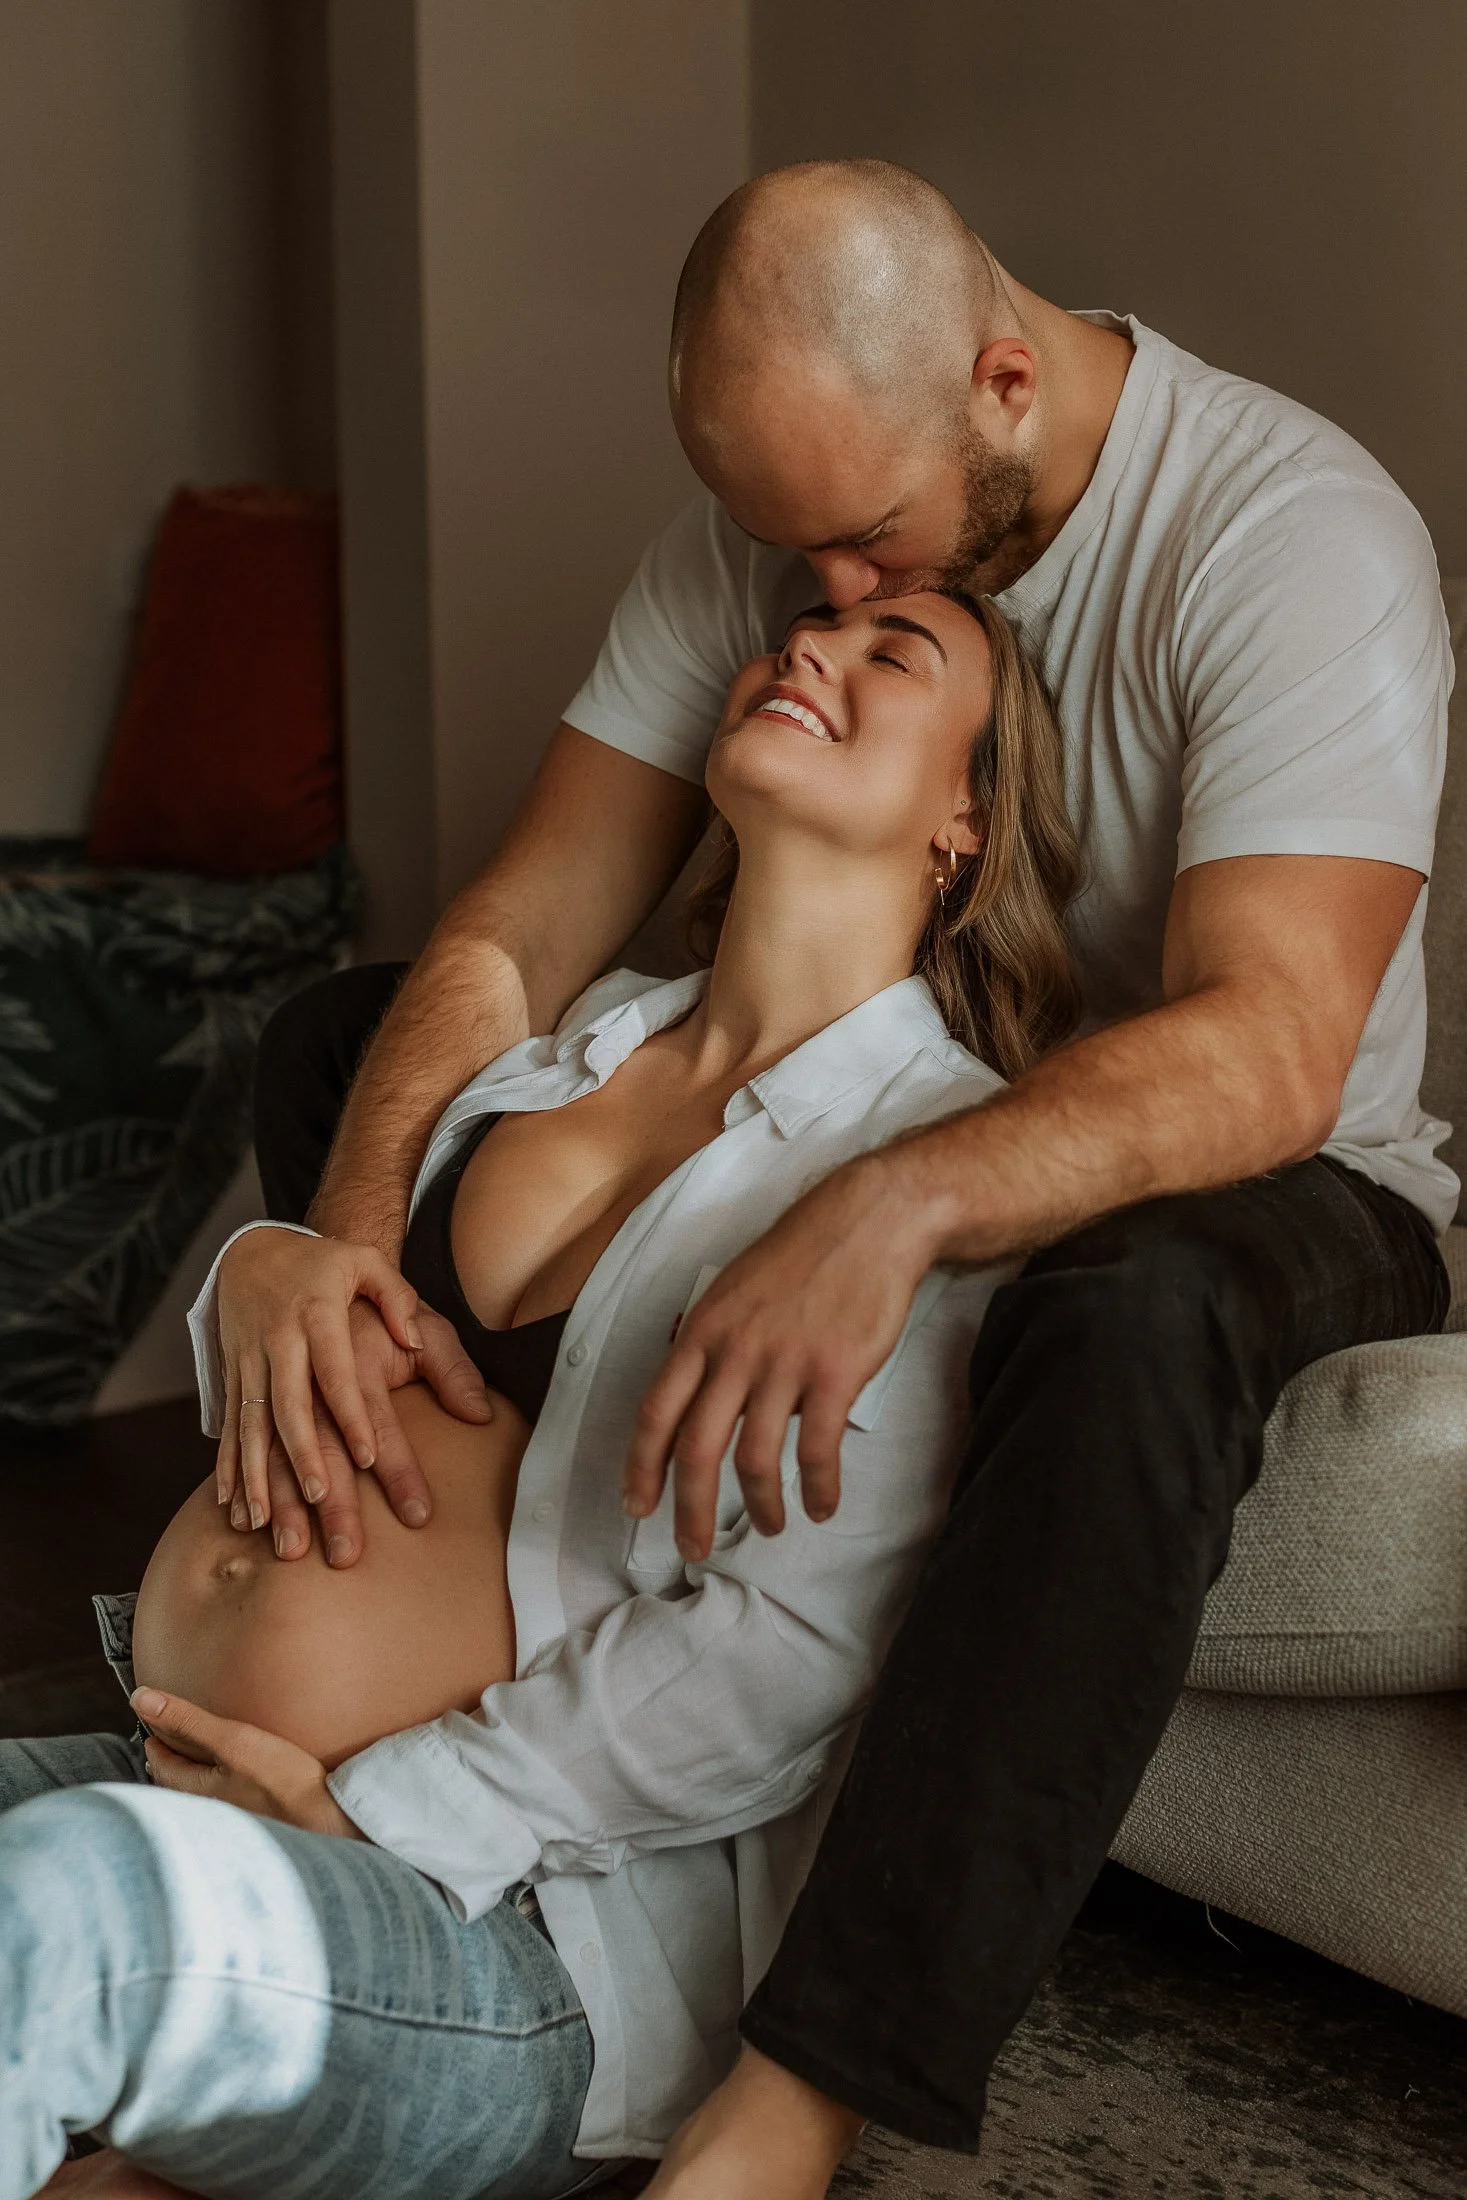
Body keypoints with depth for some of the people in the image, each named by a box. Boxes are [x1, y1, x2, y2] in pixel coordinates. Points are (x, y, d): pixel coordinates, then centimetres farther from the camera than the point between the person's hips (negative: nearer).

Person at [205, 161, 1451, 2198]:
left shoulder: (1296, 532, -23)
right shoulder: (767, 521, -7)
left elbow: (1266, 1050, -36)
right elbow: (526, 927, -13)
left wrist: (896, 1209, -53)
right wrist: (338, 1221, -32)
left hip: (1257, 1186, -5)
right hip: (875, 1151, 6)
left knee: (1134, 1315, -44)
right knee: (338, 1039, -2)